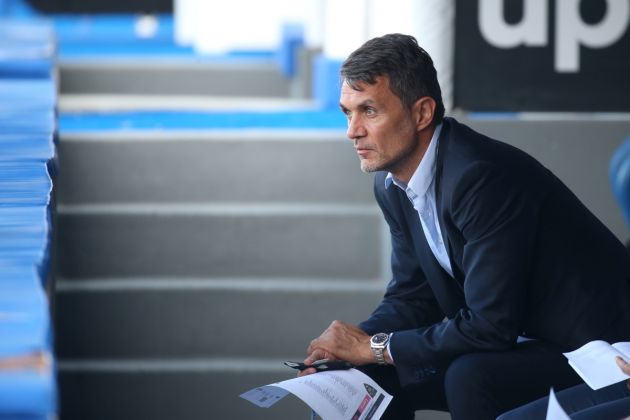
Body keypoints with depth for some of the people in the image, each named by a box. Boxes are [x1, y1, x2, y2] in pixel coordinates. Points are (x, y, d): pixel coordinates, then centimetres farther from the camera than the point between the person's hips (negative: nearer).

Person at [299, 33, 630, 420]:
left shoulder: (481, 176, -27)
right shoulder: (393, 185, 2)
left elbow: (491, 326, -28)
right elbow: (412, 296, 10)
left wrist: (376, 347, -19)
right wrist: (347, 350, -9)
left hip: (589, 345, -9)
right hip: (517, 339, 9)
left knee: (469, 377, -31)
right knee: (375, 376, 1)